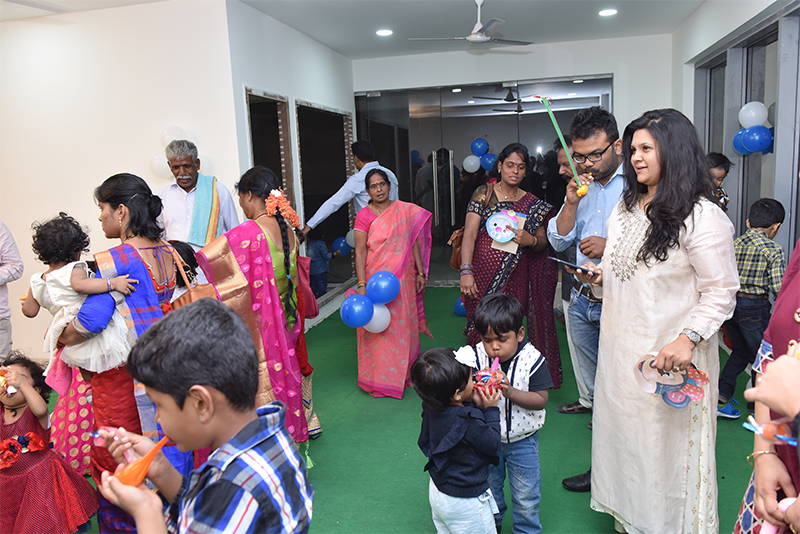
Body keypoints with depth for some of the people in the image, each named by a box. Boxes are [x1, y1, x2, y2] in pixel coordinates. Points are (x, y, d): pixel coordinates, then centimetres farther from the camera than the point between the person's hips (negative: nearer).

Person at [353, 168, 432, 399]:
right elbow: (360, 252, -8)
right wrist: (362, 284, -16)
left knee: (404, 326, 11)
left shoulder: (405, 210, 5)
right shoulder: (364, 216, -5)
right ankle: (380, 379, 16)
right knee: (378, 329, 1)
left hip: (403, 278, 3)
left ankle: (405, 373, 29)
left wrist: (420, 272, 6)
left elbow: (413, 243, 9)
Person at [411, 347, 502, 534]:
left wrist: (477, 405, -8)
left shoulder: (432, 408, -11)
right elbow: (492, 444, -19)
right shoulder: (469, 422, -35)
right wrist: (491, 410, -14)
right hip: (464, 501, -8)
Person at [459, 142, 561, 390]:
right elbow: (470, 234, -4)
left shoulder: (534, 205, 11)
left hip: (514, 280, 1)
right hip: (482, 278, -1)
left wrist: (531, 241, -10)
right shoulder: (484, 193, 4)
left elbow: (543, 243, 14)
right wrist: (466, 271, -15)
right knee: (482, 334, -1)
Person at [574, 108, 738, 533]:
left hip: (669, 356, -7)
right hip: (620, 347, 7)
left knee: (666, 442, 6)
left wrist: (688, 339, -27)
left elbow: (721, 292, -14)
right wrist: (600, 276, 0)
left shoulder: (701, 216, -14)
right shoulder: (627, 207, 10)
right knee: (624, 433, 17)